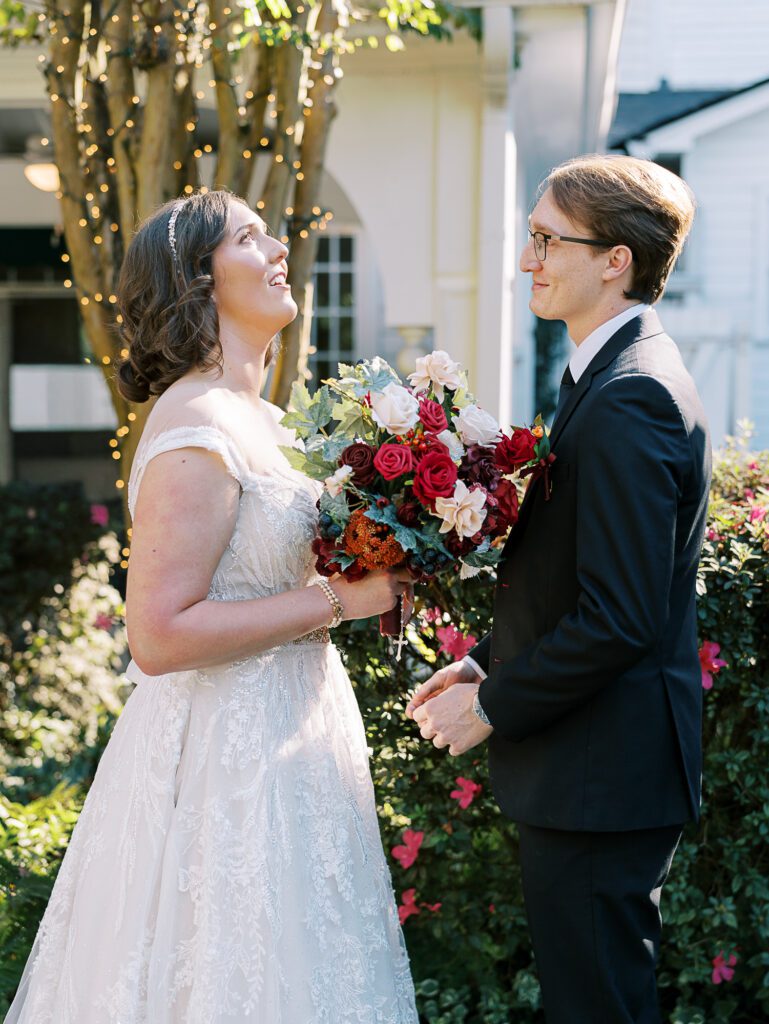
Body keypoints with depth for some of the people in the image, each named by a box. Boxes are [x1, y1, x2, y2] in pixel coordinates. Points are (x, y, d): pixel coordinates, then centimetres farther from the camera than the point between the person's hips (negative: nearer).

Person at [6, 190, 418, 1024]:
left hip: (279, 747, 9)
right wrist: (336, 599, -20)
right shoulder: (197, 431, -19)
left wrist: (370, 569, 7)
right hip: (229, 760, -9)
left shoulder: (257, 418, 11)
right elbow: (160, 635, -24)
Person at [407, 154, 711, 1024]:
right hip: (597, 771, 11)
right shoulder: (617, 375, 12)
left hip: (599, 780, -11)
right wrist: (486, 662, 9)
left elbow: (619, 619, -26)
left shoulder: (628, 398, -21)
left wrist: (495, 707, -14)